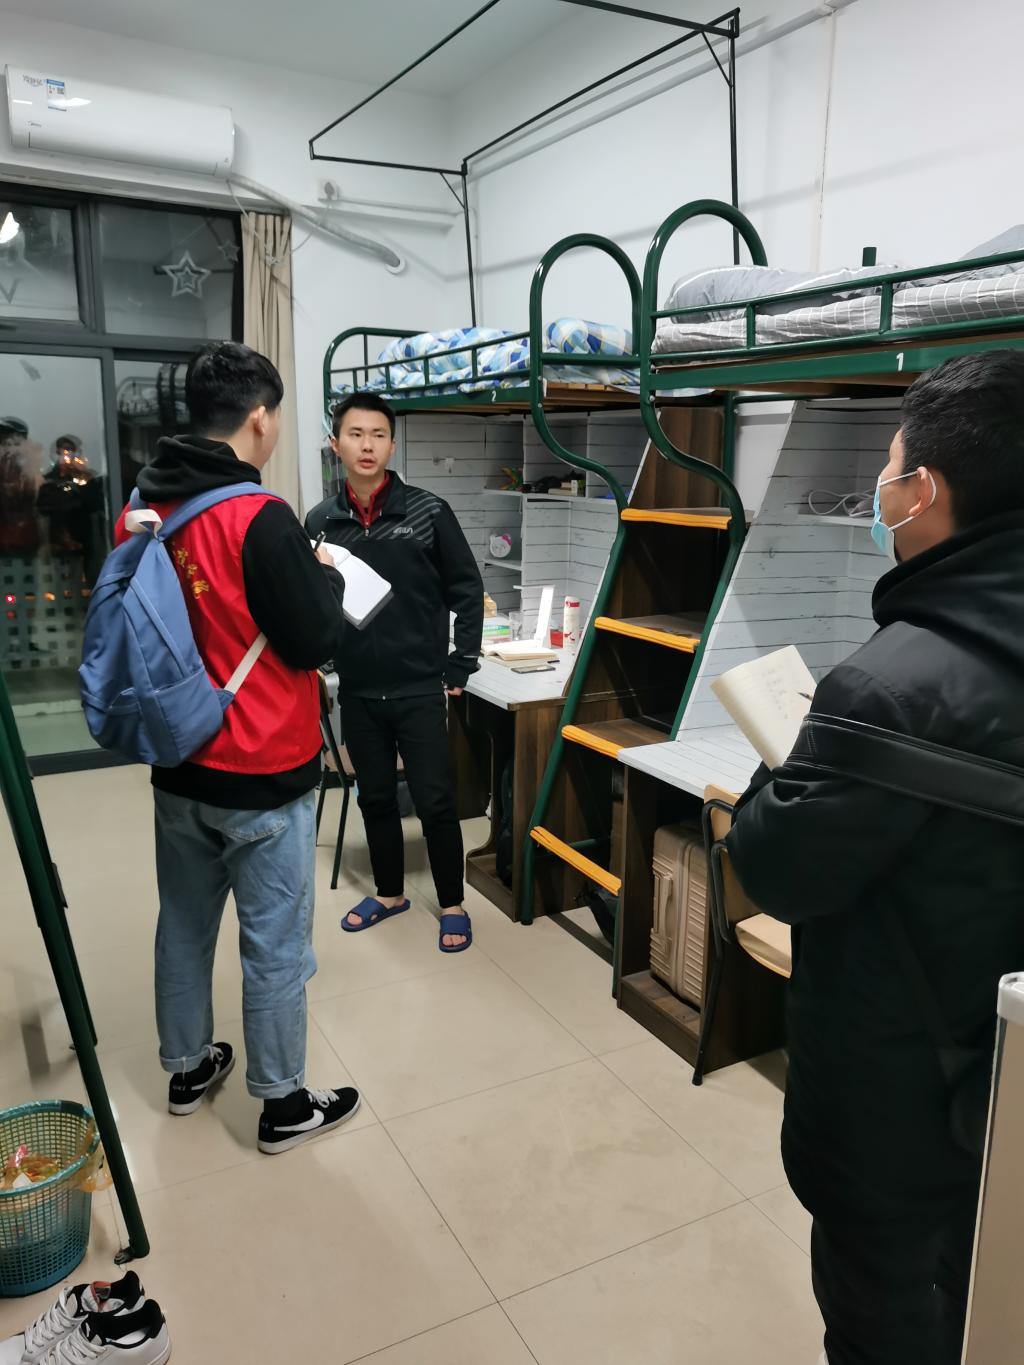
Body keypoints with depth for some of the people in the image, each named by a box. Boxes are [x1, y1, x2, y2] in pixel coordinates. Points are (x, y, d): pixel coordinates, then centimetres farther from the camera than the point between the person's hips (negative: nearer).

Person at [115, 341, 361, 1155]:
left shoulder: (140, 510, 1)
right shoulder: (261, 518, -21)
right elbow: (315, 641, -17)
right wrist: (326, 576, 1)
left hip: (178, 766, 7)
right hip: (264, 777, -7)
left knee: (184, 925, 21)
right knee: (275, 946, 8)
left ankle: (188, 1069, 41)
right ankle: (284, 1107, 25)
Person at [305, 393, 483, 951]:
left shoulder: (428, 512, -6)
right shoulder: (320, 522, 2)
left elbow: (466, 589, -1)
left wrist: (461, 666, -4)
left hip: (419, 686, -3)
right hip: (357, 689, 3)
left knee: (434, 800, 3)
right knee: (374, 798, 15)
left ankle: (452, 905, 21)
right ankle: (389, 893, 35)